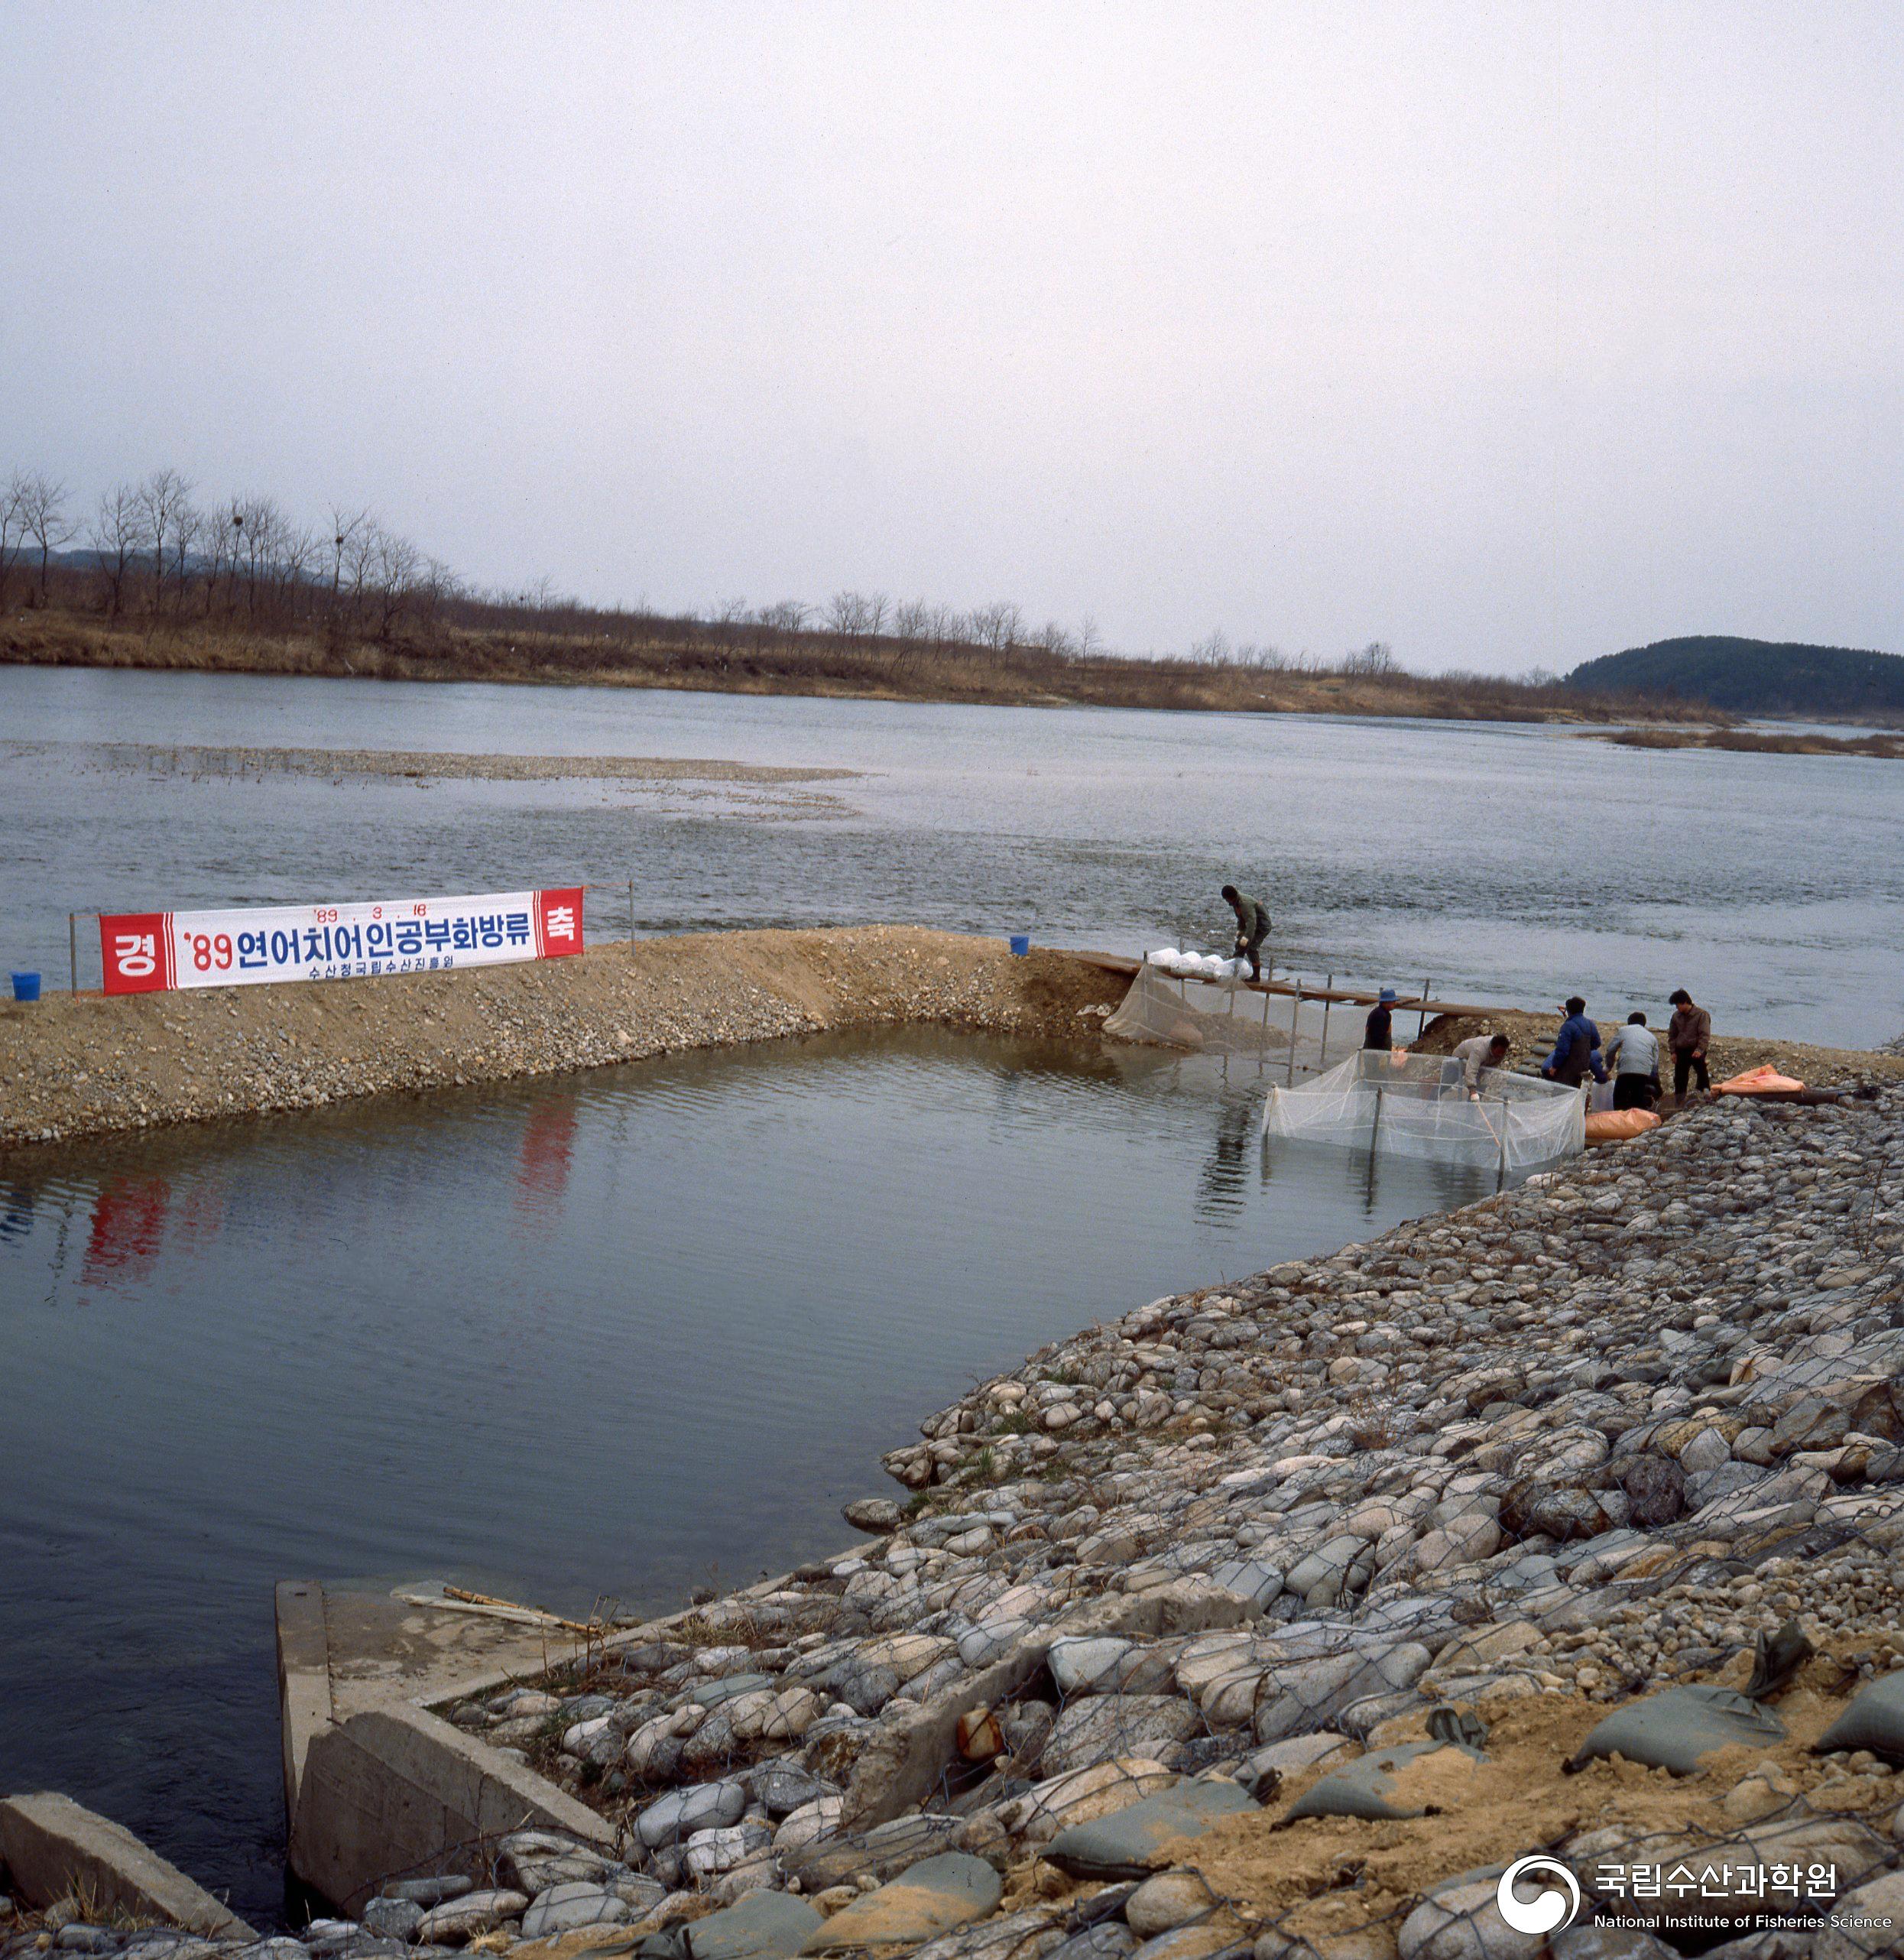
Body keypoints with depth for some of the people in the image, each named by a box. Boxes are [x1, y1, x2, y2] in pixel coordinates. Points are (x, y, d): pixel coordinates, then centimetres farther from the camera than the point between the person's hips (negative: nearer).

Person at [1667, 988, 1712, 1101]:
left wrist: (1699, 1050, -24)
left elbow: (1705, 1035, -12)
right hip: (1681, 1051, 5)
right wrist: (1673, 1052, 5)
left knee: (1702, 1072, -14)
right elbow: (1672, 1035, 16)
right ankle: (1679, 1100, 10)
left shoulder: (1701, 1014, -6)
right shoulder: (1676, 1016, 9)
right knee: (1679, 1077, 5)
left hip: (1696, 1050, -4)